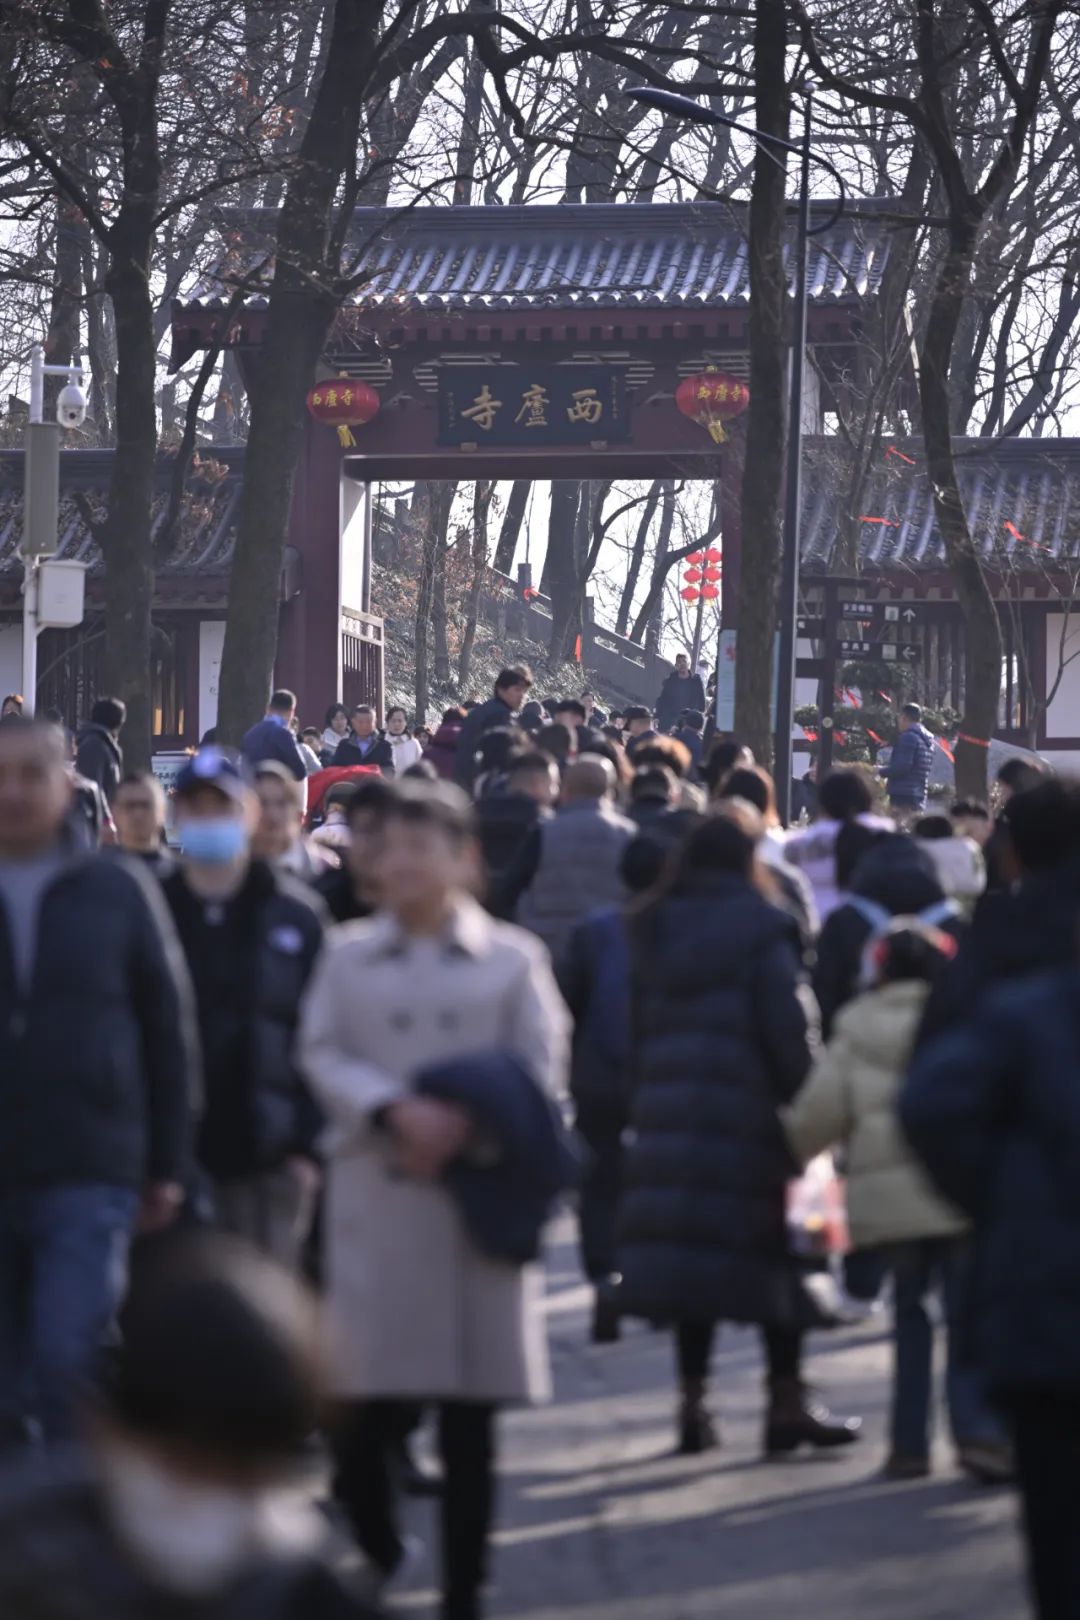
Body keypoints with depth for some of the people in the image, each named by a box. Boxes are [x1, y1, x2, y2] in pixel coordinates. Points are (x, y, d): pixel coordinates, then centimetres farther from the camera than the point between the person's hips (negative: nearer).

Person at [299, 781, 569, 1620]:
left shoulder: (513, 958, 7)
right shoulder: (350, 953, 10)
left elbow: (539, 1066, 0)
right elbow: (324, 1056, 0)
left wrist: (465, 1122, -17)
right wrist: (394, 1111, -16)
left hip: (479, 1195, 0)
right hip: (376, 1195, 0)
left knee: (470, 1423, 2)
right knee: (366, 1397, -6)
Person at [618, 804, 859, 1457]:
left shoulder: (655, 930, 11)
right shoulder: (761, 929, -6)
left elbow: (637, 1028, 13)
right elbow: (788, 1030, -10)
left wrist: (646, 1104, 17)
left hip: (668, 1113, 5)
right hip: (747, 1111, -5)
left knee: (689, 1248, 7)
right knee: (774, 1253, 2)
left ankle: (693, 1401, 6)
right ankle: (787, 1400, 3)